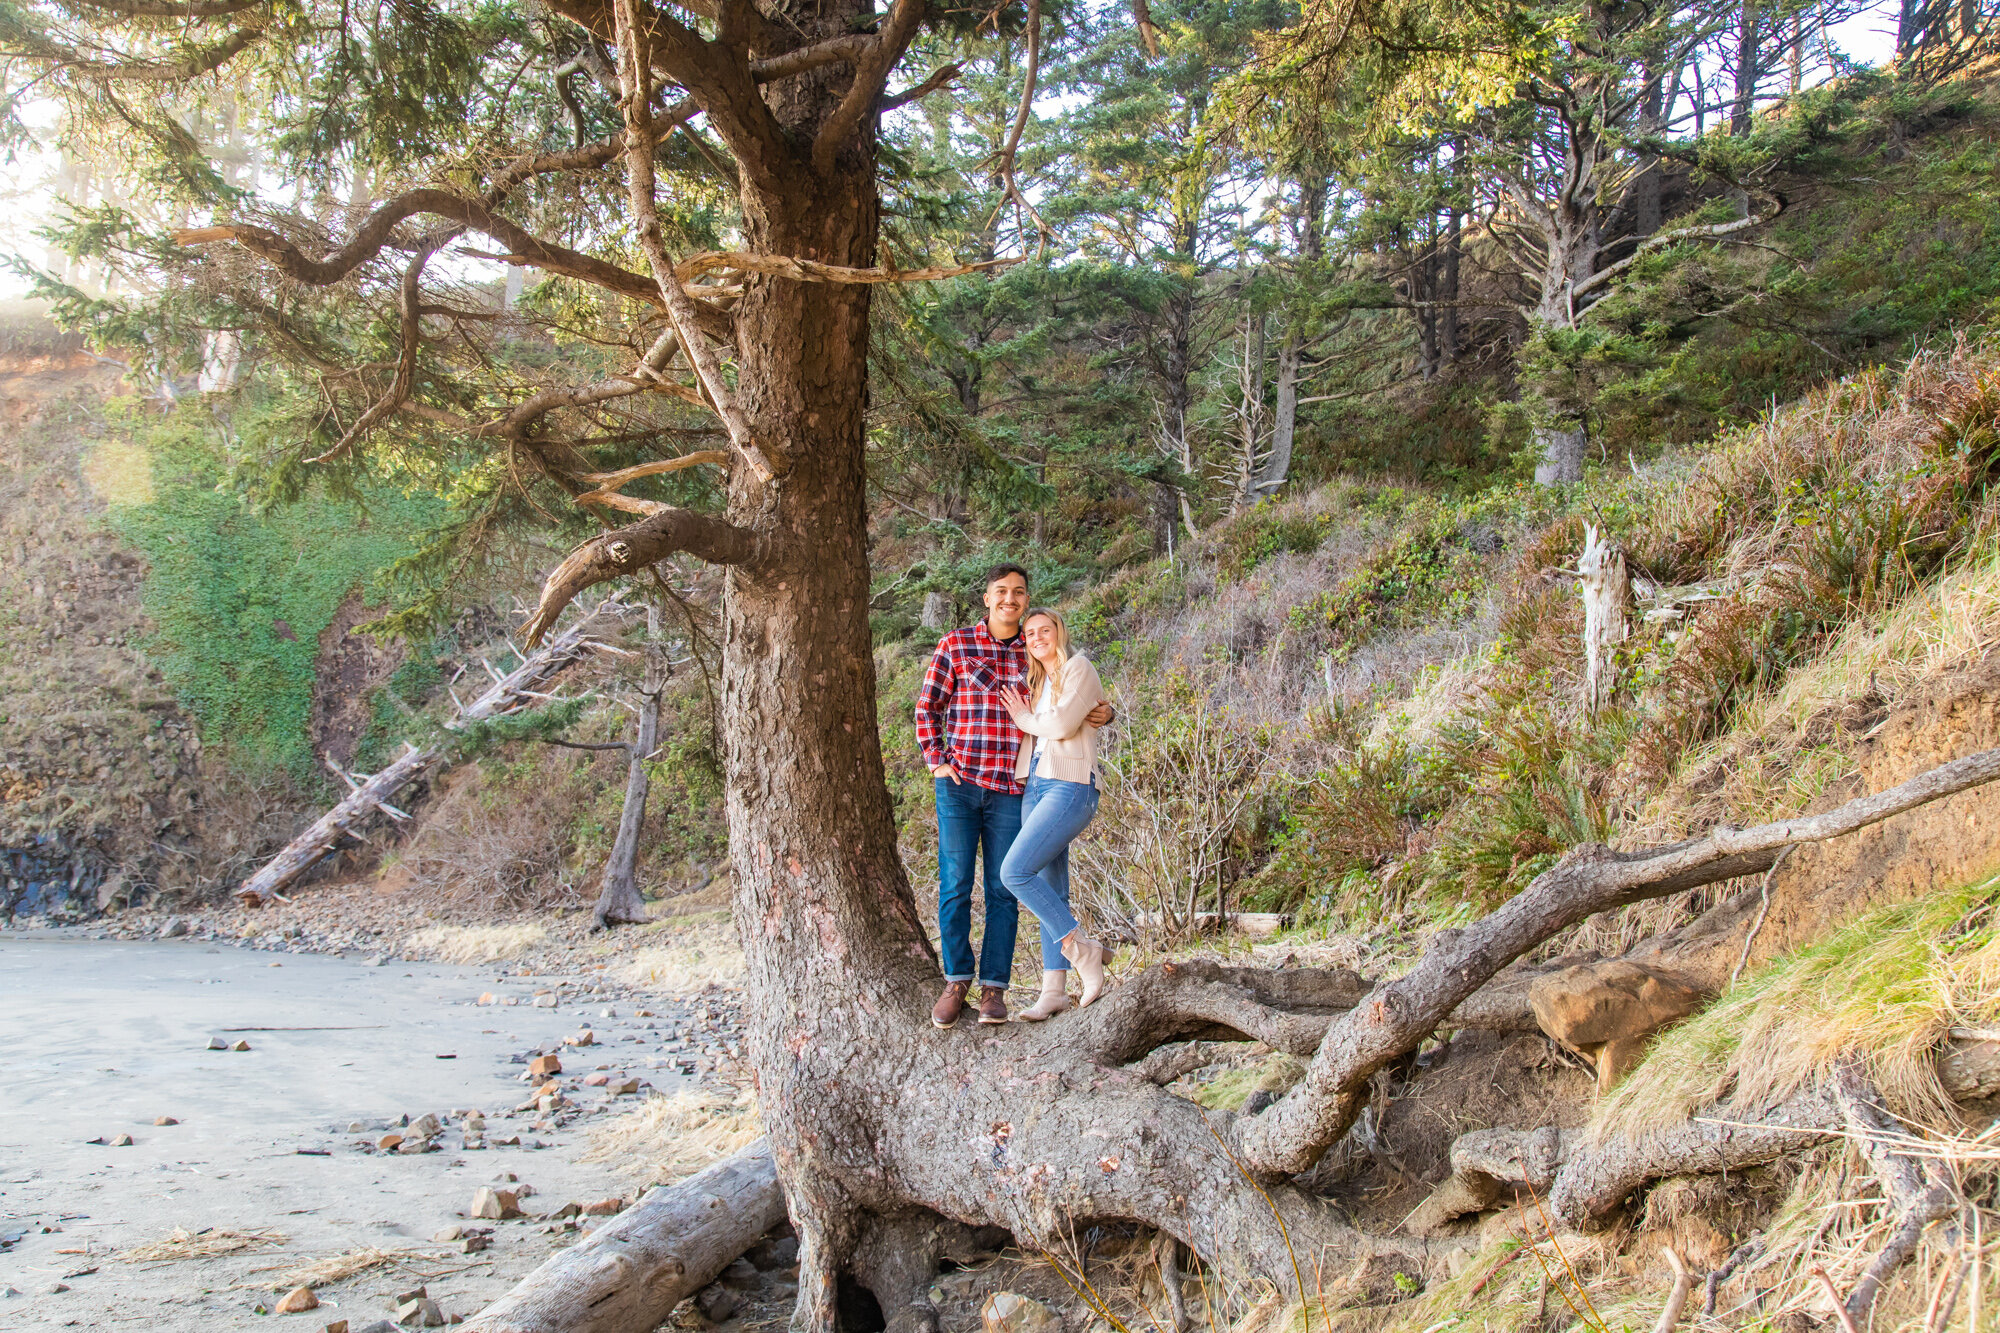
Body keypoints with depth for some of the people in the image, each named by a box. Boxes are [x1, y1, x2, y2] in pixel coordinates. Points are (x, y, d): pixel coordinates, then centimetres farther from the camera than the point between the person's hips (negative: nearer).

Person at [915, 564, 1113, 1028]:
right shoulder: (955, 645, 4)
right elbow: (927, 707, 6)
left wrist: (1103, 713, 1)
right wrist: (936, 760, -5)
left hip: (1011, 789, 1)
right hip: (959, 782, -1)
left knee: (1003, 891, 3)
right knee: (954, 885, 0)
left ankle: (994, 987, 11)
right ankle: (956, 981, 14)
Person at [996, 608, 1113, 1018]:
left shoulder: (1078, 669, -1)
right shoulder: (1036, 683, 23)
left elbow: (1062, 724, -14)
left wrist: (1025, 719, 4)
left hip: (1070, 785, -8)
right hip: (1034, 786, 8)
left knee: (1015, 871, -20)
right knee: (1051, 891, 3)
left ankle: (1082, 948, -11)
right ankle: (1054, 990, 2)